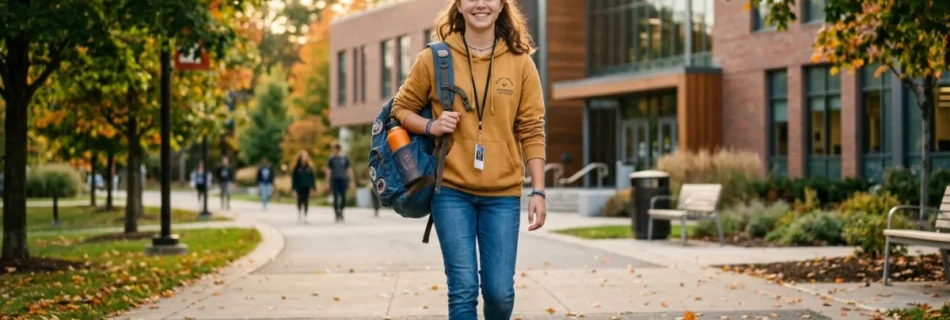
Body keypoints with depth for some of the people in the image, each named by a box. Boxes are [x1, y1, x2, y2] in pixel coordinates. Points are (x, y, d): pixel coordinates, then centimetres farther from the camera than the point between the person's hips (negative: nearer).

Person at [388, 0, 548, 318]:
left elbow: (531, 131, 3)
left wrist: (538, 190, -3)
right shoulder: (435, 58, 1)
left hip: (503, 193, 1)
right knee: (463, 289, -4)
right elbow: (401, 108, 11)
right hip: (451, 190, -1)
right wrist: (431, 126, -9)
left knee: (500, 290, 1)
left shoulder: (520, 62, 3)